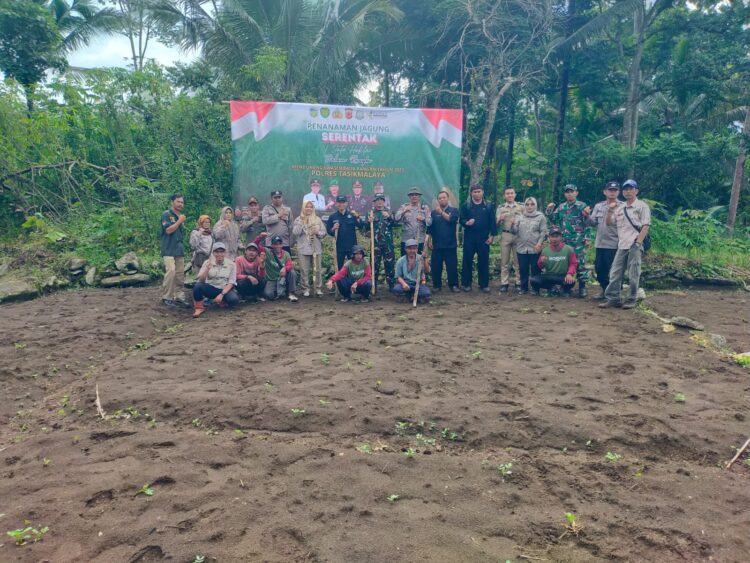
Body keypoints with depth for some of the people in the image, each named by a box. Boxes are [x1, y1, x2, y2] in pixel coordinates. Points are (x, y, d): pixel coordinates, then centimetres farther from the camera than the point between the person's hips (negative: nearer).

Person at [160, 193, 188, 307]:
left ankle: (179, 297, 10)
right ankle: (166, 297, -10)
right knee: (171, 272, -18)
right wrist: (179, 221, -12)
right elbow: (168, 230, -15)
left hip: (179, 249, 7)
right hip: (169, 249, -7)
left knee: (180, 274, 5)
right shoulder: (166, 214, -4)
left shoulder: (181, 216, 18)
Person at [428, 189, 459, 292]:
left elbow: (451, 219, -16)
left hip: (450, 244, -1)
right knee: (436, 266, 2)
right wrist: (430, 241, 5)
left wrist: (441, 212, -24)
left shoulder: (453, 210, 5)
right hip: (437, 244, 2)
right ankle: (436, 285, 13)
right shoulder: (434, 212, 9)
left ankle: (454, 285, 8)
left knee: (452, 266, -1)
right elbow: (430, 228, 10)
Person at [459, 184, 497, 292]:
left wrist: (492, 235, -2)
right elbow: (461, 219, 3)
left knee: (484, 262, 4)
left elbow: (492, 222, 5)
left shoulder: (488, 206, 6)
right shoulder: (466, 206, 5)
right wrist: (466, 223, -19)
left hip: (483, 238, 0)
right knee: (467, 261, 2)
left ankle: (484, 284, 12)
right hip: (469, 238, 0)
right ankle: (466, 284, 11)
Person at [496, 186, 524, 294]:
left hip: (518, 236, -1)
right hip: (505, 236, 1)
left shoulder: (521, 207, 7)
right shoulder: (500, 208, 9)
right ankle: (504, 283, 6)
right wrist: (500, 219, -15)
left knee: (518, 260, 3)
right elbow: (496, 224, 6)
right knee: (504, 261, 3)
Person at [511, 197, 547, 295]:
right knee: (523, 269, 7)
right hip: (522, 248, 3)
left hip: (535, 248, -3)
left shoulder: (540, 216, 1)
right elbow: (514, 231, 5)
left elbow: (543, 232, -2)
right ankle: (523, 288, 18)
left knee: (535, 269, 4)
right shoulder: (520, 217, 10)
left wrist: (539, 243, -13)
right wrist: (513, 224, -16)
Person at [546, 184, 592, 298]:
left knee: (580, 263, -3)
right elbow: (554, 221, 16)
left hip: (578, 241, -4)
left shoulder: (582, 206, 0)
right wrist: (549, 211, 1)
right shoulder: (561, 207, 12)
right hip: (564, 240, 4)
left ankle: (582, 287, 3)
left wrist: (588, 238, -9)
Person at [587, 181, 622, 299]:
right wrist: (587, 216, -8)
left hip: (614, 245, -6)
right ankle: (605, 290, 29)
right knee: (599, 269, 14)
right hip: (600, 244, 6)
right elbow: (592, 223, 10)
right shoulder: (598, 206, 11)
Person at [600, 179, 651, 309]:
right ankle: (612, 299, 7)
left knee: (633, 274, -2)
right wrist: (610, 210, 2)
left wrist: (638, 243, -14)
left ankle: (631, 300, 5)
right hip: (621, 245, 5)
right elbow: (608, 223, 17)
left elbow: (646, 226, -5)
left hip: (634, 245, -5)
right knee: (615, 273, 3)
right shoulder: (619, 208, 17)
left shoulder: (642, 206, 1)